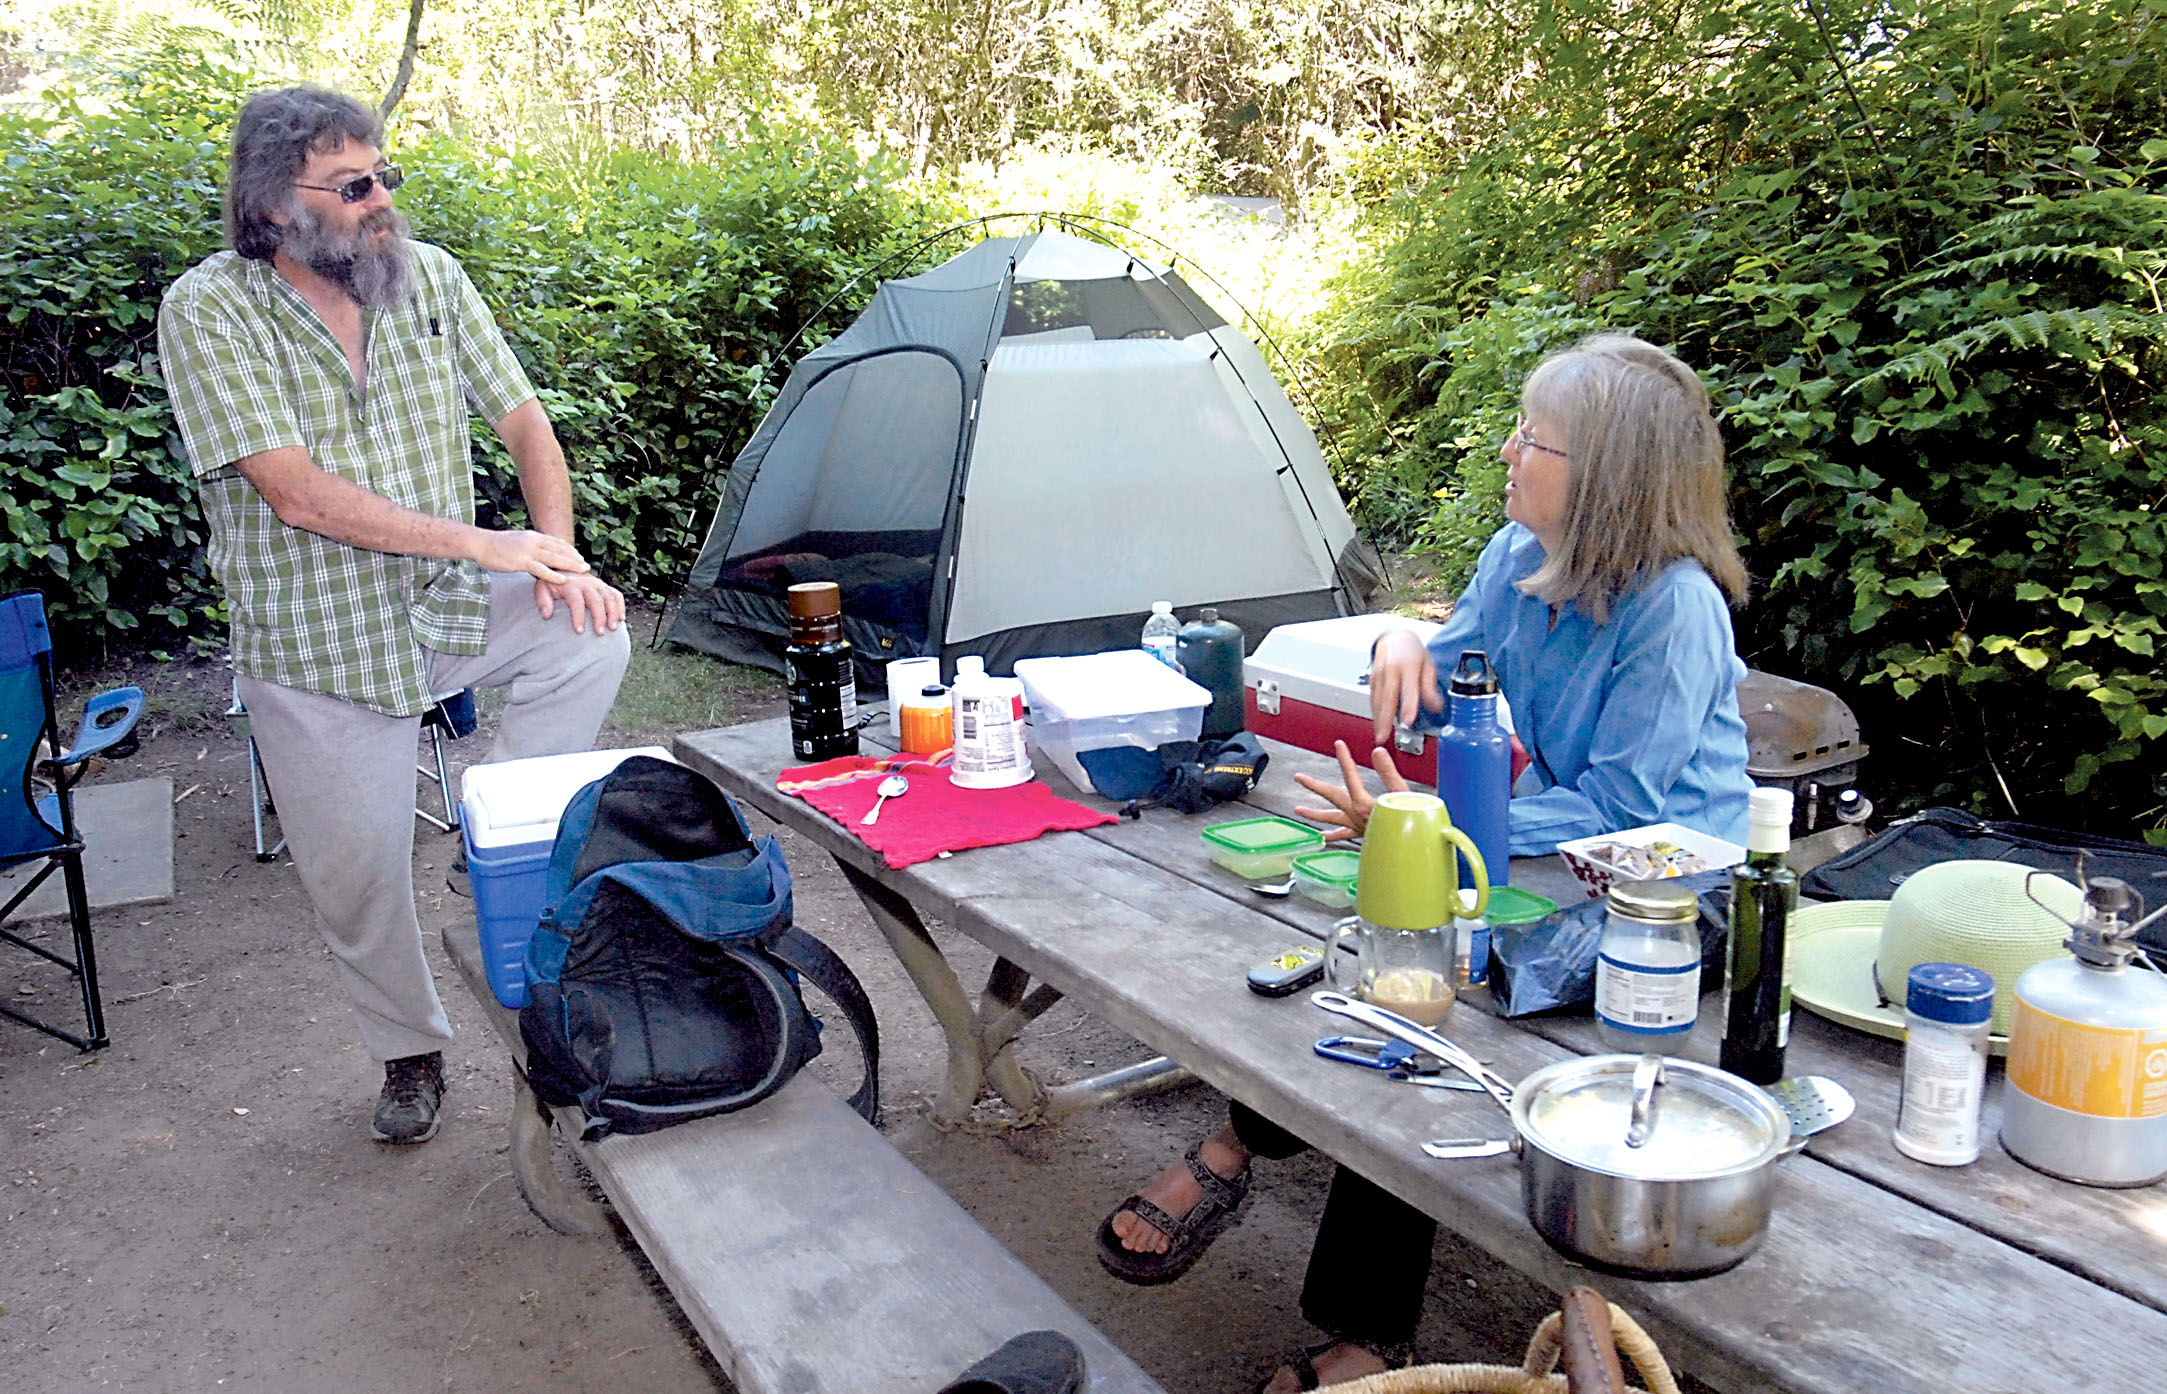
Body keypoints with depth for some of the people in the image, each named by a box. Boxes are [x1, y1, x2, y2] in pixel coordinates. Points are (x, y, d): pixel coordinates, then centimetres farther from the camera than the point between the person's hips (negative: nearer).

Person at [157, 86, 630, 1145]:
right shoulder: (210, 311, -14)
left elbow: (524, 423, 3)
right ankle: (410, 1054, 31)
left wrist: (556, 559, -14)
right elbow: (298, 494, -23)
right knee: (355, 877, 4)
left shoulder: (429, 277, -1)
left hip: (449, 609, 3)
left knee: (591, 636, -23)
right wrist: (485, 544, -25)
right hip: (315, 643, -3)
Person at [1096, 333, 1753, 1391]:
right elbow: (1444, 698, 12)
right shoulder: (1518, 558, 2)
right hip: (1555, 843, 7)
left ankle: (1236, 1152, -6)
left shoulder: (1676, 607, -22)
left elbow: (1620, 805, -23)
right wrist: (1401, 647, -12)